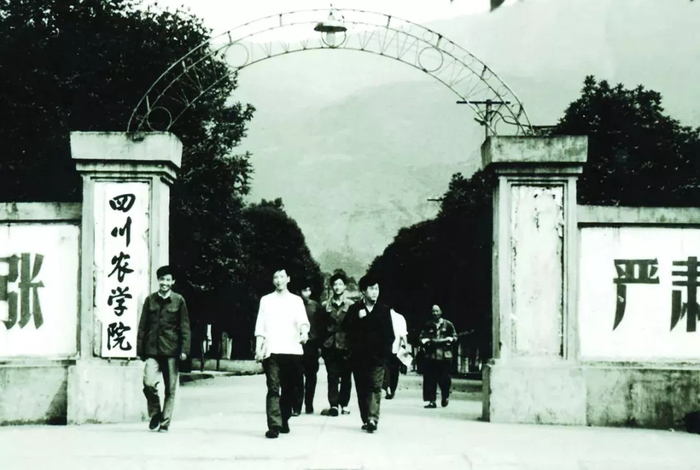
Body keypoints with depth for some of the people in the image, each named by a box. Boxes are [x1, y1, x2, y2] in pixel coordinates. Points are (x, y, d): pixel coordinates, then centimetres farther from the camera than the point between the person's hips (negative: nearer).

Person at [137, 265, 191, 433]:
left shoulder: (178, 301, 4)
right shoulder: (150, 300, 8)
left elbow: (185, 327, 3)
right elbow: (143, 326, 10)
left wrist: (184, 349, -6)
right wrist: (140, 349, 6)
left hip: (171, 350, 0)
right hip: (152, 350, 0)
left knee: (170, 389, 3)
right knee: (149, 383, -16)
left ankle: (165, 423, 14)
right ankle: (155, 413, 9)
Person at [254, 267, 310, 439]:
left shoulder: (296, 300, 13)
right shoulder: (266, 300, 12)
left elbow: (303, 320, -2)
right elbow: (260, 326, 8)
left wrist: (304, 331, -25)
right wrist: (258, 348, -3)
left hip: (292, 350, 1)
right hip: (272, 351, -1)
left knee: (289, 389, 6)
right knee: (273, 388, -10)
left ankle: (284, 421, 21)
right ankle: (274, 426, -15)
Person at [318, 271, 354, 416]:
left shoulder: (350, 305, 3)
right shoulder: (326, 305, 7)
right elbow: (321, 327, 8)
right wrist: (322, 344, 2)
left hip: (346, 345, -1)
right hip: (330, 346, 1)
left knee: (346, 376, 3)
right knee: (332, 376, -2)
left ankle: (344, 404, 12)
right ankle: (333, 404, -2)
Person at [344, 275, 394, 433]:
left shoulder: (384, 310, 6)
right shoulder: (355, 309, 5)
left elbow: (389, 334, 7)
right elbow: (348, 329, 2)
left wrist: (386, 351, -3)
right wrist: (358, 318, -13)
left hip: (378, 356, -1)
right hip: (359, 356, 1)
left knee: (376, 387, -10)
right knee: (362, 389, 4)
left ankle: (372, 418, -18)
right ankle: (366, 419, 11)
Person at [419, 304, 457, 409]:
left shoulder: (448, 324, 7)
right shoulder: (428, 325, 9)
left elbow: (454, 337, 10)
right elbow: (422, 337, 12)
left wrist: (448, 340, -8)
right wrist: (426, 342, -8)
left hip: (445, 356, -1)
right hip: (431, 356, 1)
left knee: (444, 379, 1)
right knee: (430, 379, -4)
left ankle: (445, 396, 25)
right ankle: (432, 401, 1)